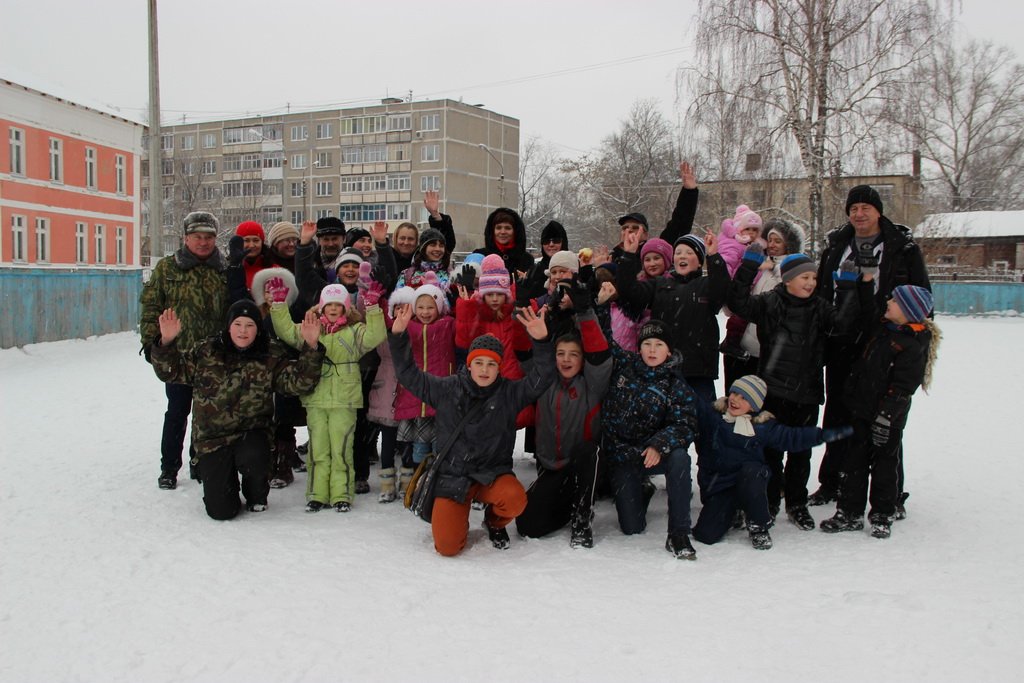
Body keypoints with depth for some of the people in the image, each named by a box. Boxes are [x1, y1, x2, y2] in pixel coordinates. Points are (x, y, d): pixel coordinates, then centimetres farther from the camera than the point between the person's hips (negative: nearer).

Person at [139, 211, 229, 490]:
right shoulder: (167, 267, 1)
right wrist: (150, 339, -7)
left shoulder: (225, 270, 6)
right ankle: (169, 468, 16)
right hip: (178, 353, -2)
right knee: (177, 412, 5)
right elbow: (150, 304, 1)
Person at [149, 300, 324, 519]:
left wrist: (310, 347, -21)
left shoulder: (271, 358, 1)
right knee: (221, 511, -10)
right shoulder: (206, 353, 2)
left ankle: (257, 497, 1)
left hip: (252, 433, 0)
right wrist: (166, 342, -13)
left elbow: (299, 382, -9)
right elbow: (171, 371, 5)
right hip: (212, 438, 0)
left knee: (253, 459, -37)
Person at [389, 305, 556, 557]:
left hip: (492, 473, 0)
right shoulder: (446, 389, -1)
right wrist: (398, 335, -9)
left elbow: (541, 378, -14)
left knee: (515, 499, -34)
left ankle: (495, 522, 5)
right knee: (447, 546, -15)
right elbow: (409, 375, 3)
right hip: (451, 476, 0)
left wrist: (541, 341, -29)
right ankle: (458, 520, 24)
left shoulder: (509, 393, -3)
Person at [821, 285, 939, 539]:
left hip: (889, 416, -7)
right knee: (854, 462, 10)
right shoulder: (882, 327, 6)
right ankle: (850, 513, 19)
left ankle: (882, 517, 21)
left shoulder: (915, 344, -16)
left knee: (885, 465, 7)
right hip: (862, 408, 7)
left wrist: (886, 414, -22)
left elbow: (903, 385, -20)